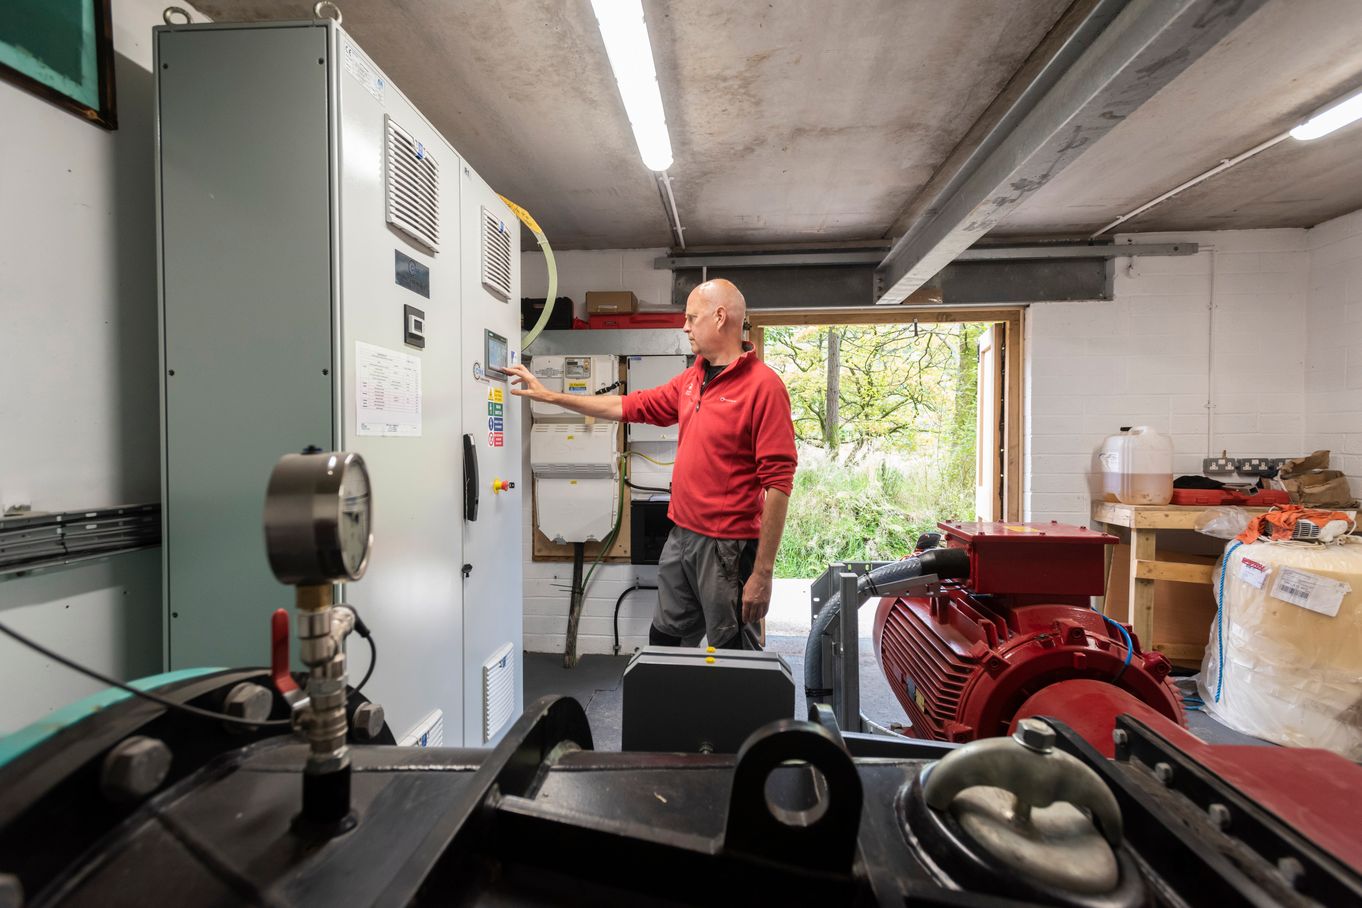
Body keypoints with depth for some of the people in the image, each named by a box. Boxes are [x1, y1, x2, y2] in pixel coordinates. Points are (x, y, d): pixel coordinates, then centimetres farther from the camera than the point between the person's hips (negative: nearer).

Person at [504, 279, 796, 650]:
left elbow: (778, 482, -19)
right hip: (681, 537, 8)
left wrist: (763, 572, -19)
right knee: (663, 644, 21)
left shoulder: (763, 385, -15)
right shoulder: (692, 378, 10)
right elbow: (633, 406, 18)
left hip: (728, 547, -8)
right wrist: (548, 395, 18)